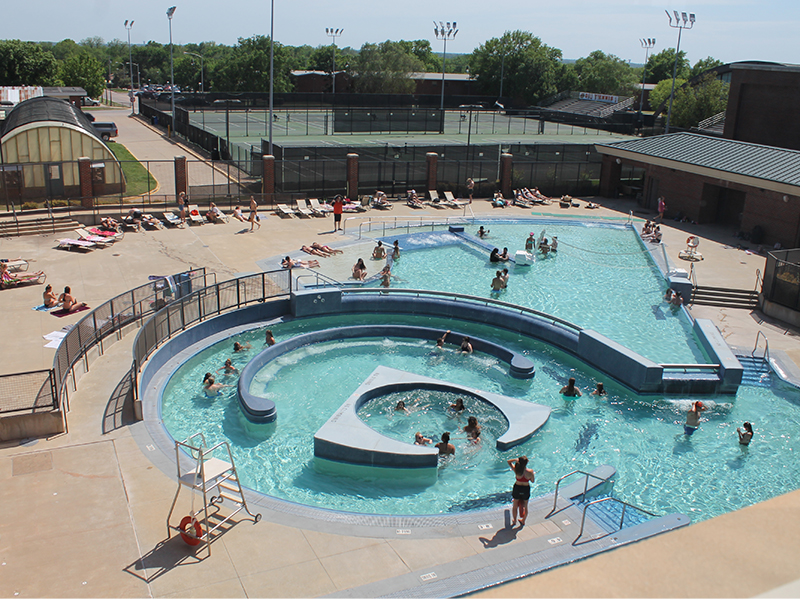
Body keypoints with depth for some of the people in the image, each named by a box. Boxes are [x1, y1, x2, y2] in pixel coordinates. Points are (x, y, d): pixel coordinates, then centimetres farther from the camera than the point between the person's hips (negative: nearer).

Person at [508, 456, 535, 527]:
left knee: (515, 506, 22)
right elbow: (532, 481, -6)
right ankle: (523, 521, 42)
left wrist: (517, 460, -19)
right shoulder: (530, 472, -25)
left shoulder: (516, 470, -23)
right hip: (526, 489, 0)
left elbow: (509, 461, -8)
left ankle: (514, 521, 40)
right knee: (525, 506, 24)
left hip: (517, 488, 0)